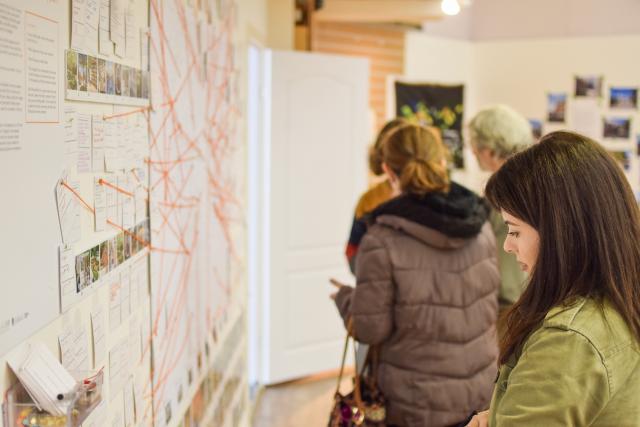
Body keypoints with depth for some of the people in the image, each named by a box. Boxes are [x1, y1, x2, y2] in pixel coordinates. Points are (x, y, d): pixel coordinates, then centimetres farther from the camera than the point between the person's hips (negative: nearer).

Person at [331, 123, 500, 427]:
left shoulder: (381, 242, -20)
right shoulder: (481, 225, -3)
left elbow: (370, 330, -13)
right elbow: (491, 304, 8)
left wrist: (344, 297, 5)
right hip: (483, 393, 5)